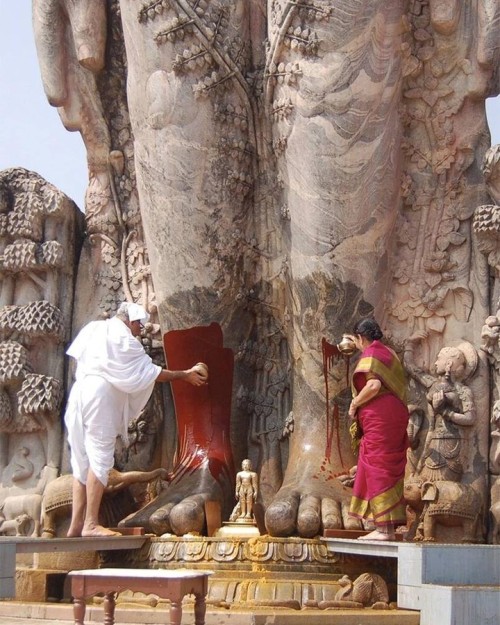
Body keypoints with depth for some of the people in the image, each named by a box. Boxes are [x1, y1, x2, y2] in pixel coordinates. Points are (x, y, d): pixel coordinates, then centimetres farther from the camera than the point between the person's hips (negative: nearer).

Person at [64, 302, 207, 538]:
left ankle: (76, 525, 3)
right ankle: (91, 524, -14)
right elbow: (148, 372, -4)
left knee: (82, 460, 7)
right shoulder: (123, 339, -4)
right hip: (100, 397, -8)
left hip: (79, 393, 8)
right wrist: (184, 375, 1)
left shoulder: (93, 329, 19)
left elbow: (77, 359, 21)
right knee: (99, 458, -9)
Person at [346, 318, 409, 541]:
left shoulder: (370, 354, -7)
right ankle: (389, 527, 11)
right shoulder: (388, 353, 20)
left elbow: (374, 384, -23)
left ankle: (383, 529, -12)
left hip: (379, 418, -9)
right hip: (395, 415, 9)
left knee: (377, 469, -8)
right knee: (390, 470, 10)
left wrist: (355, 403, -10)